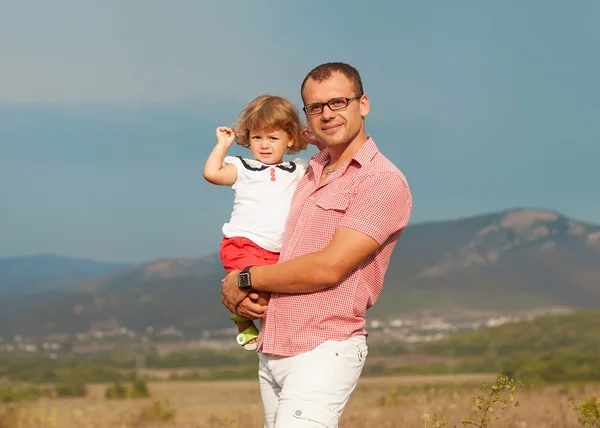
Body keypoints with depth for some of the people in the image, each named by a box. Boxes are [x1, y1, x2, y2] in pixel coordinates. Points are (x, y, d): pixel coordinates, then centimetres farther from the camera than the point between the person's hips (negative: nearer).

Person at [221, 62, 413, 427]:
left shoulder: (383, 181, -8)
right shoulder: (309, 175, 17)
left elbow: (329, 268, -16)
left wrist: (246, 279, -6)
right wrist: (235, 296, -2)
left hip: (323, 352, -8)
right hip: (271, 351, 8)